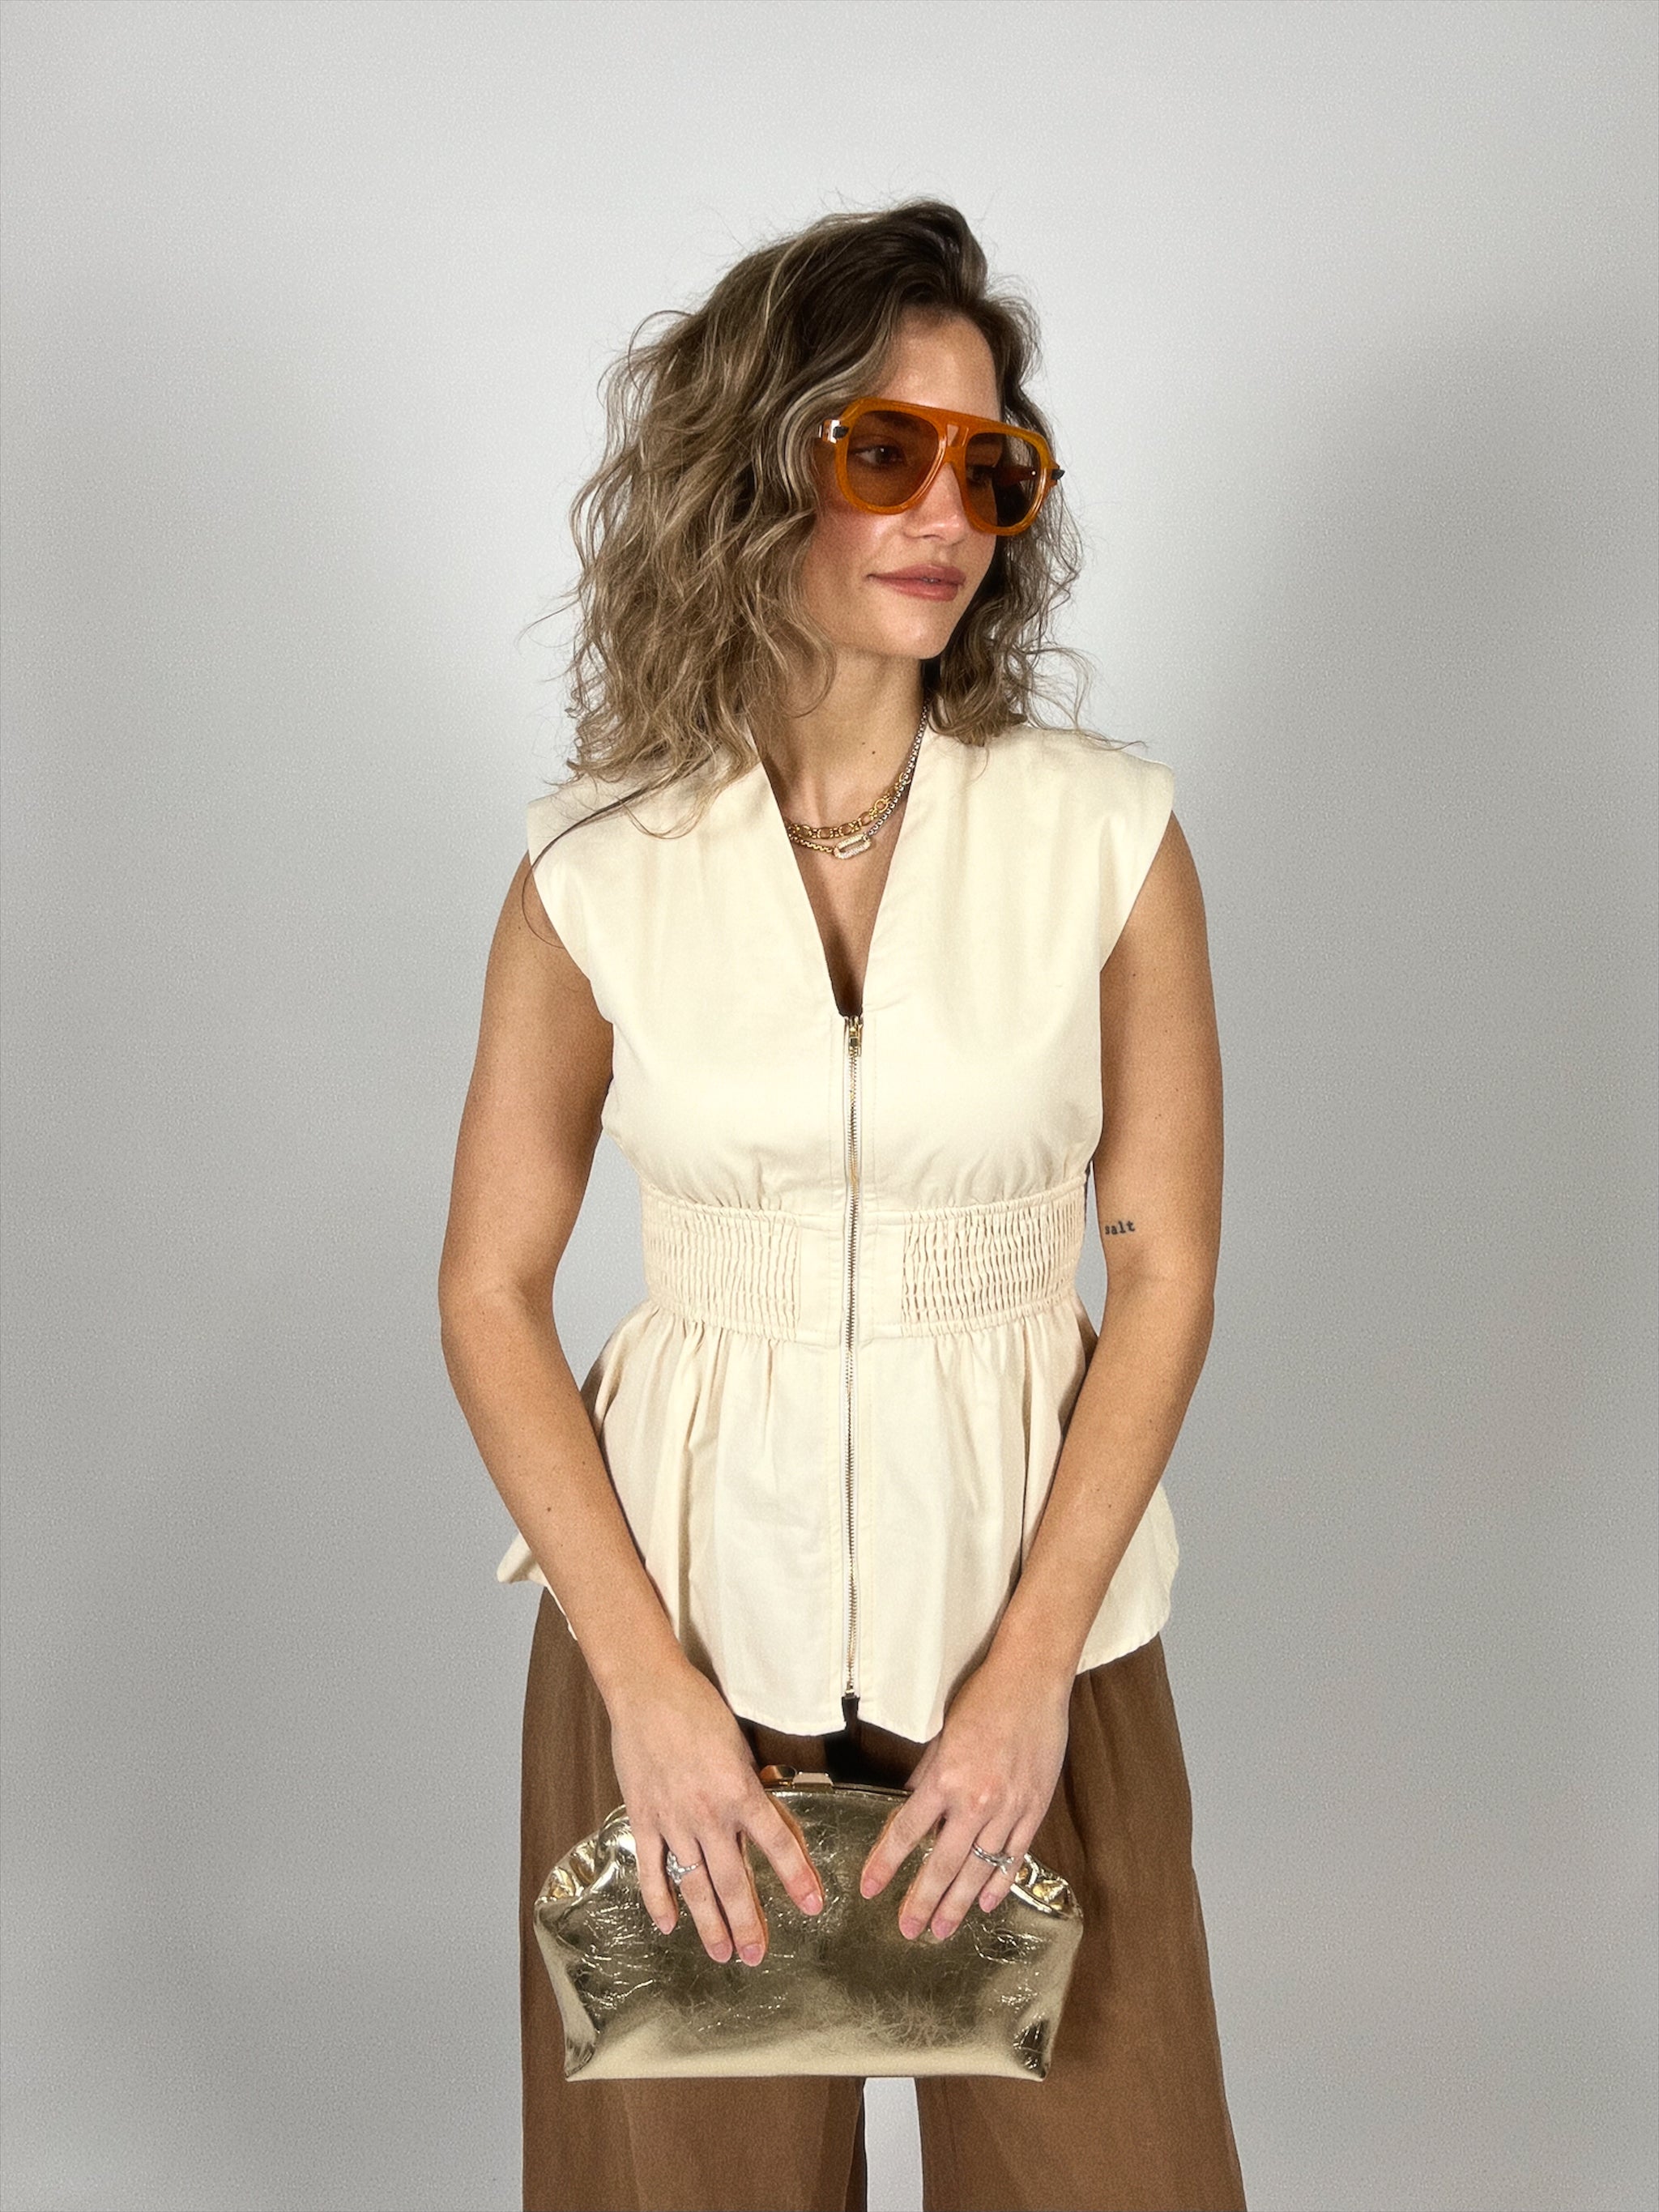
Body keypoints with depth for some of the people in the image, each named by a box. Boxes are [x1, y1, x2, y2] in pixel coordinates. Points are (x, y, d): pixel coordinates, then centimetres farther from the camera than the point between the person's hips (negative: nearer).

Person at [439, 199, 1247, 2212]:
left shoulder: (1109, 833, -5)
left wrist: (1033, 1669, -9)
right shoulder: (599, 866, -5)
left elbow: (1166, 1266, -3)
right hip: (685, 1590, 0)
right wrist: (648, 1684, -9)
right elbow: (491, 1294, -2)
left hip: (1029, 1594, 0)